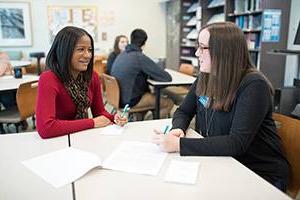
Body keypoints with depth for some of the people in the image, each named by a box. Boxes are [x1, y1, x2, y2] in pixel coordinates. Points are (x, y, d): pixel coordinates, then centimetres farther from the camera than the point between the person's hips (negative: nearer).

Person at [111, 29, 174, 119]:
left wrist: (147, 74, 10)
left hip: (118, 97, 9)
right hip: (130, 101, -9)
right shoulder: (140, 57, -20)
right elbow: (167, 77, -16)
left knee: (150, 93, 31)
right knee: (169, 103, 1)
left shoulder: (121, 55, 4)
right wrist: (151, 75, 2)